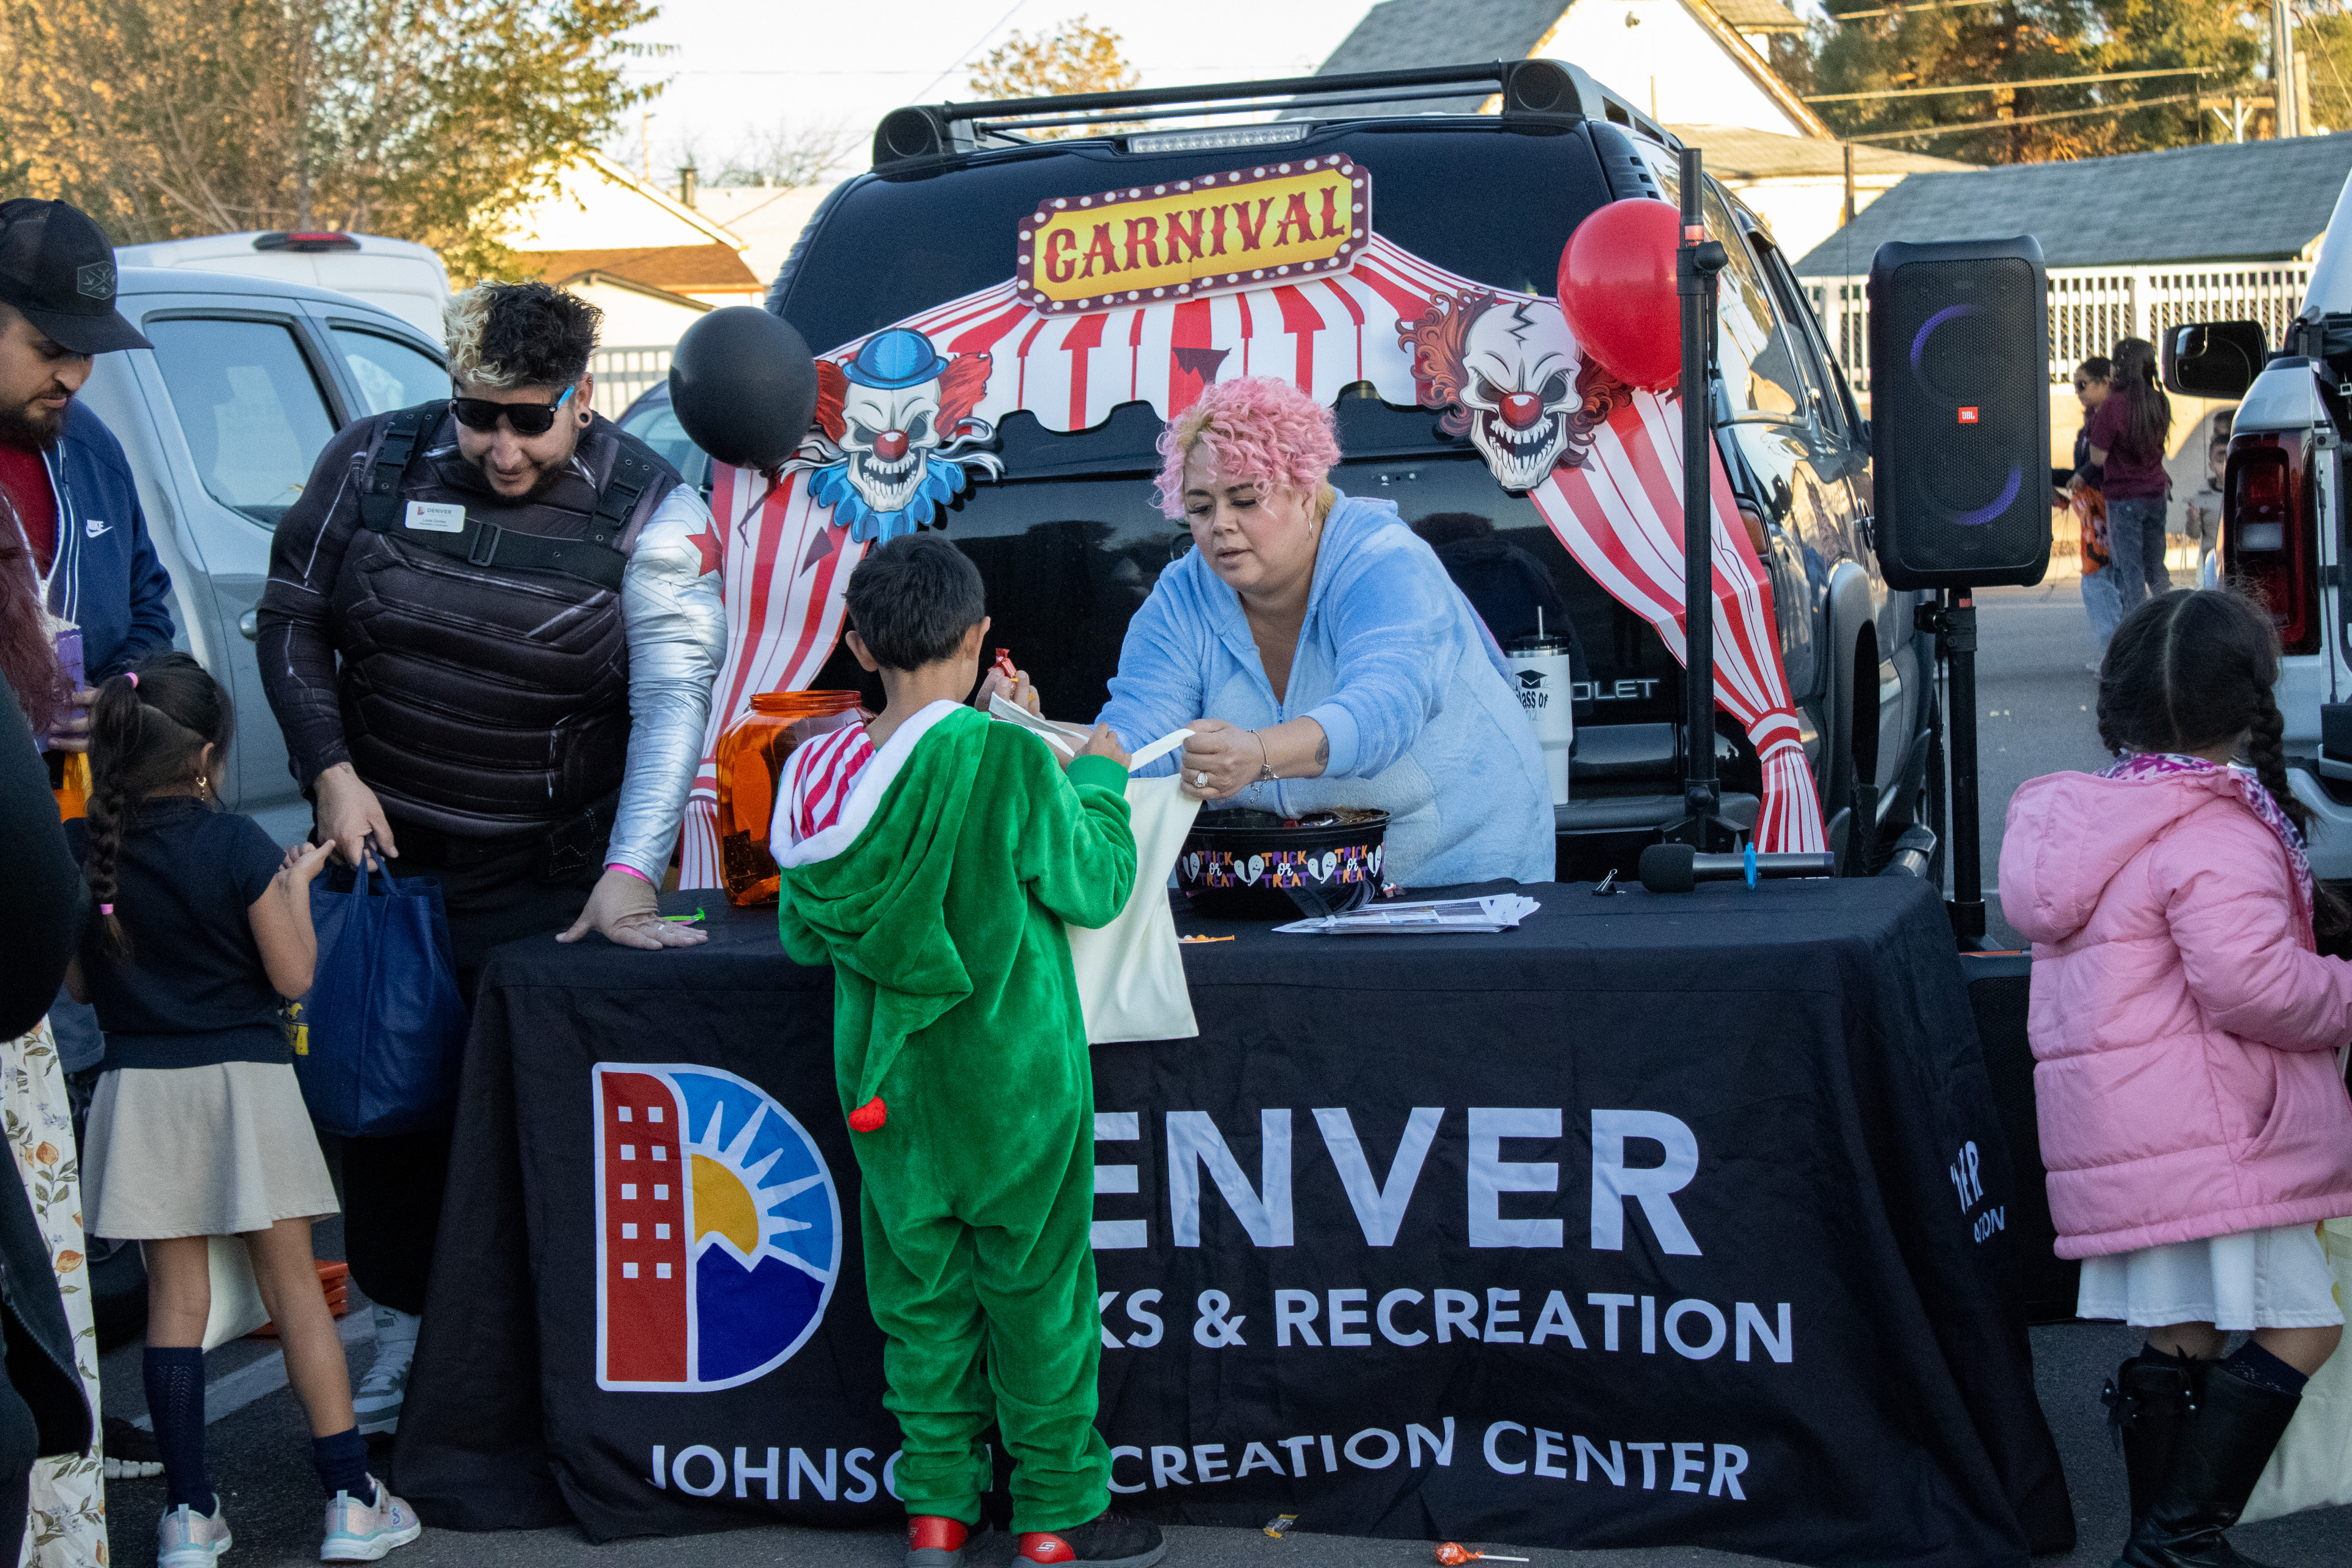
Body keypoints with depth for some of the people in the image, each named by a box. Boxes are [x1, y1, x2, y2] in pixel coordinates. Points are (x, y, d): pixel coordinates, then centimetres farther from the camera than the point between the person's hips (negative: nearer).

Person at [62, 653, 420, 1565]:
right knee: (293, 1285, 5)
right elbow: (292, 976, -9)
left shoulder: (80, 854, -3)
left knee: (176, 1296, 8)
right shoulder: (236, 847, -14)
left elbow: (78, 983, 7)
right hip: (243, 1080, -3)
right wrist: (298, 883, 4)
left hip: (142, 1088, 3)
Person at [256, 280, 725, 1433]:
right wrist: (331, 770, -5)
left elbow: (673, 700, -18)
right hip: (382, 852, 3)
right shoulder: (372, 465, -2)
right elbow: (292, 620, 8)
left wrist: (629, 876, -29)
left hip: (551, 878, -3)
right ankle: (402, 1328, 26)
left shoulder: (648, 514, -11)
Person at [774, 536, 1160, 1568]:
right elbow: (1094, 888, -7)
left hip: (887, 1082, 4)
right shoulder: (1011, 761, -19)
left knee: (920, 1288, 15)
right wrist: (1100, 782, 8)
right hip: (1010, 1080, -4)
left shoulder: (817, 772, -5)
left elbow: (801, 935, 5)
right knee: (1036, 1288, 9)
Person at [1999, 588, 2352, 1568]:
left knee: (2180, 1336, 14)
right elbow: (2248, 982, -24)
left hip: (2122, 1136, 10)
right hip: (2212, 1137, -10)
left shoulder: (2090, 819, 16)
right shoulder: (2215, 834, -14)